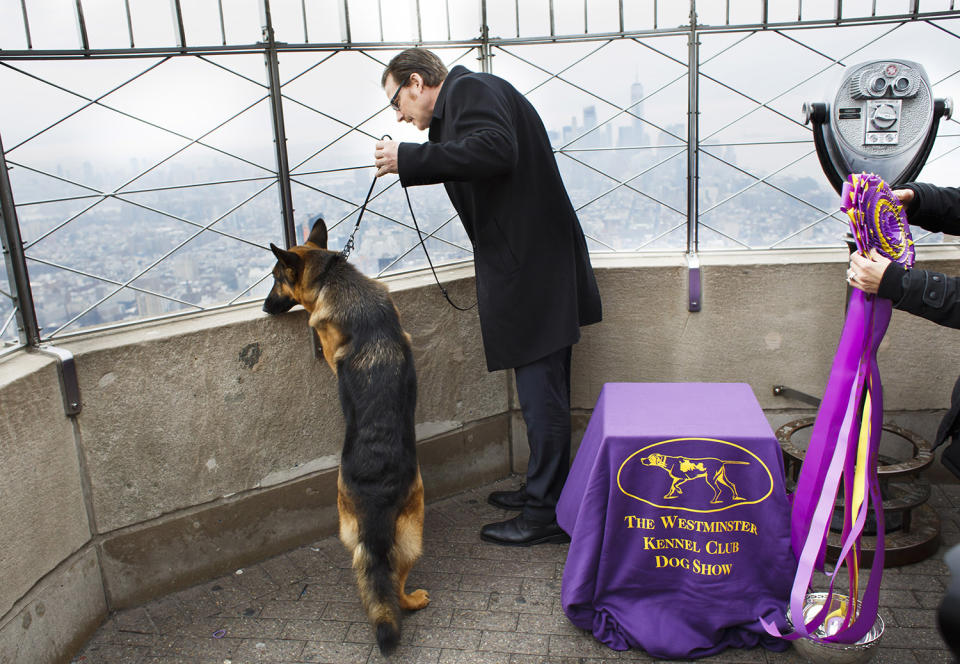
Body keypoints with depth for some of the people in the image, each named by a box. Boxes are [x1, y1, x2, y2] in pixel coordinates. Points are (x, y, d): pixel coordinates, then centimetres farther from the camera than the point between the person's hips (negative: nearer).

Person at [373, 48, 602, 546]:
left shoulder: (470, 88, -5)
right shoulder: (467, 98, 24)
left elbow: (496, 149, -25)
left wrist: (409, 159, -21)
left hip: (532, 267, -11)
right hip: (529, 266, 11)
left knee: (541, 392, -4)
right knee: (543, 390, 17)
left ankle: (546, 514, 5)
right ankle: (546, 490, 29)